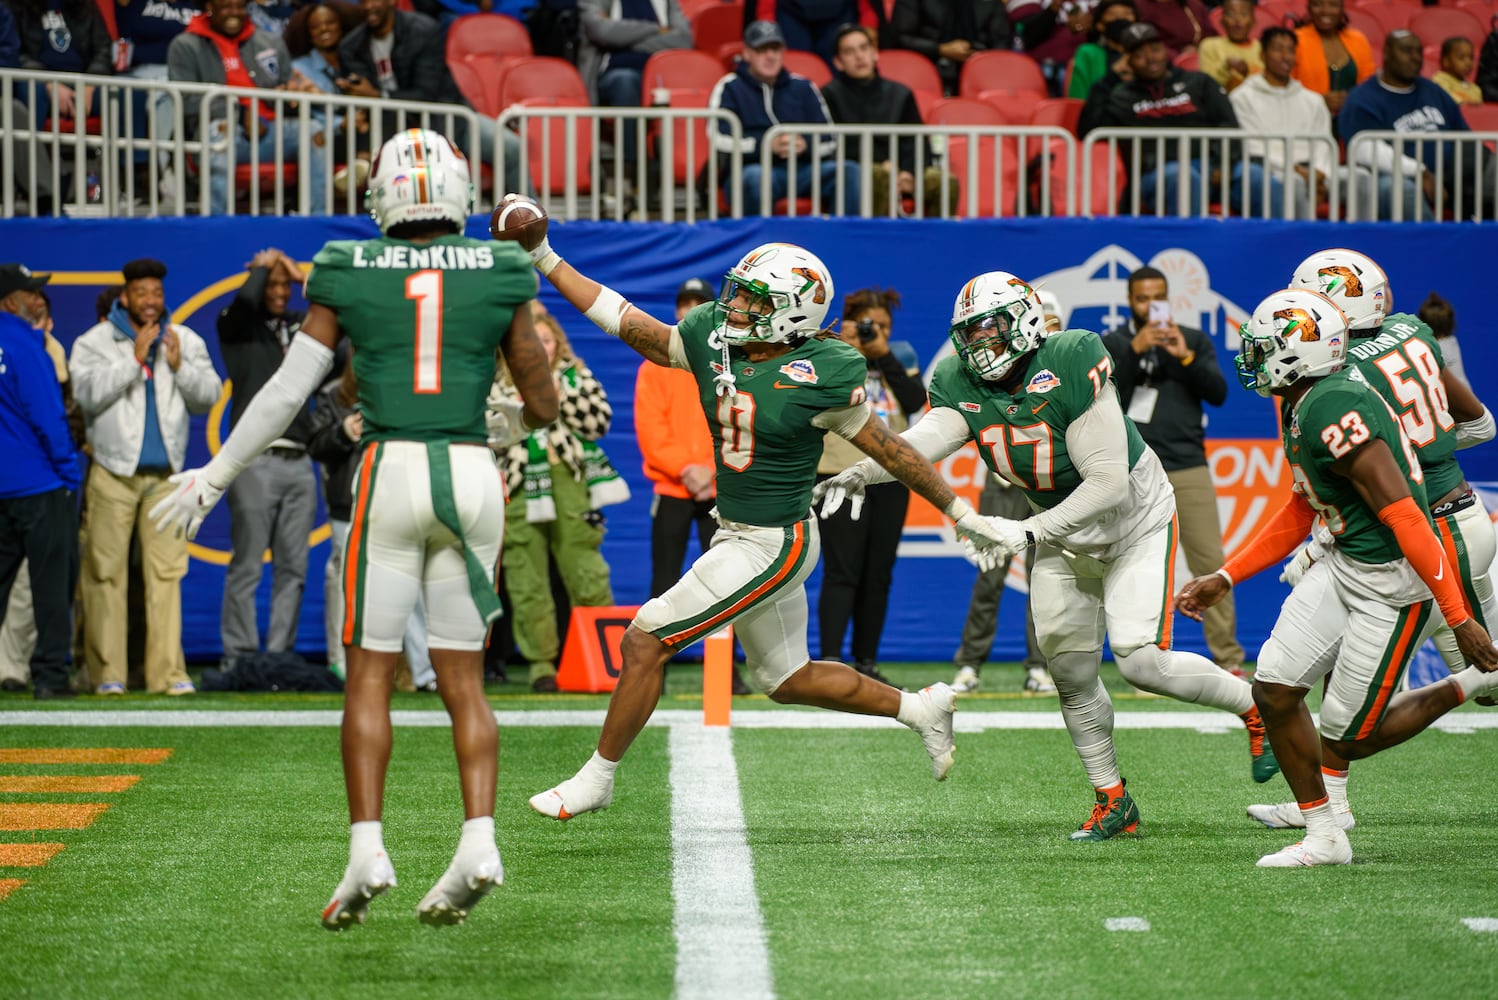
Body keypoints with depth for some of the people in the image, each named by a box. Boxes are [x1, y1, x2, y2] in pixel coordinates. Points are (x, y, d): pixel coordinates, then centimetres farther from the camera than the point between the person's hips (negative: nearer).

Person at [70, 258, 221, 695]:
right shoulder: (95, 342, 1)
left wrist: (179, 366, -12)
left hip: (165, 477, 2)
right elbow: (89, 393, -13)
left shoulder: (186, 341, 11)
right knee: (106, 572, -3)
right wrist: (135, 359, -16)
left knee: (167, 569, -3)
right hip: (112, 474, -2)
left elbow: (209, 396, 5)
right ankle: (107, 672, 1)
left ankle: (168, 671, -3)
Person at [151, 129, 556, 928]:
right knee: (463, 679, 8)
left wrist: (213, 477, 13)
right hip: (471, 474, 1)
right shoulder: (499, 278, 4)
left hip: (388, 473, -1)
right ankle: (479, 841, -5)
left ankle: (367, 850, -4)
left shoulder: (349, 275, 2)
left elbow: (286, 392, 4)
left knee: (369, 675, 5)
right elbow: (542, 405, 8)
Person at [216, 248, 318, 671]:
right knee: (246, 566, -5)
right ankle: (238, 658, -3)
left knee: (292, 568, 4)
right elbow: (246, 299, -17)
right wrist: (263, 264, 1)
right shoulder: (236, 324, 3)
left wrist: (304, 277, 9)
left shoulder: (301, 325, 18)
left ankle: (280, 655, 8)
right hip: (256, 459, -5)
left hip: (299, 461, 5)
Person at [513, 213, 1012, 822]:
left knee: (646, 641, -9)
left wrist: (960, 514, 0)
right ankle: (920, 709, 35)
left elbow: (890, 451, -8)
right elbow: (626, 323, 8)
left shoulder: (819, 378, -18)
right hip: (738, 535, 8)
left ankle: (598, 777, 4)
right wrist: (546, 262, 4)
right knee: (786, 679, 20)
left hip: (774, 544, -8)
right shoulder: (713, 339, 0)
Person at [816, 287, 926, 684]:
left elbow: (916, 401, -5)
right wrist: (846, 350, -14)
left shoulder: (899, 364, 13)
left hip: (890, 480, 4)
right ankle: (829, 661, -16)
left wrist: (884, 355, -9)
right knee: (842, 572, -12)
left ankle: (867, 662, 14)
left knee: (878, 576, 7)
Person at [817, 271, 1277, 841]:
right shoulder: (962, 386, -13)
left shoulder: (1071, 366, -31)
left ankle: (1254, 705, 9)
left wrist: (1028, 533, -40)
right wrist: (861, 473, -53)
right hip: (1061, 530, 6)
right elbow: (924, 442, -33)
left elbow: (1109, 483, -33)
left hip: (1133, 521, -6)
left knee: (1142, 661, -17)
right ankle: (1112, 802, 17)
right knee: (1070, 669, 2)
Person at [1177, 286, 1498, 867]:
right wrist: (1225, 579, 18)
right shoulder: (1298, 407, 7)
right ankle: (1324, 838, 16)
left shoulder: (1333, 414, -26)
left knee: (1347, 739, 0)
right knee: (1273, 692, 3)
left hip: (1394, 584, -9)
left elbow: (1404, 516, -27)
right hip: (1344, 566, 9)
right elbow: (1301, 513, 20)